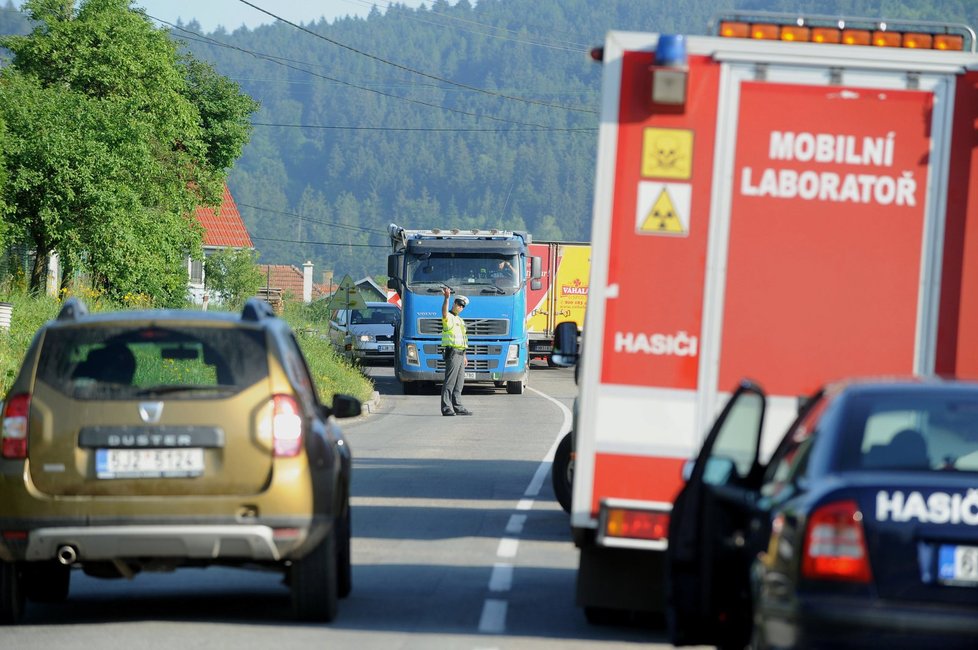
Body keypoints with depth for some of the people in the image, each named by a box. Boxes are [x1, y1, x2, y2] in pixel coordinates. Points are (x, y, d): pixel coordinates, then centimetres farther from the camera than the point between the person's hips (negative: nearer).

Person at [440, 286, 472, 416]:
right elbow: (444, 313, -33)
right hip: (452, 351, -9)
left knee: (459, 382, 11)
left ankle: (457, 406, 16)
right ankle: (446, 408, -12)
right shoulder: (448, 318, -7)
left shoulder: (459, 320, 22)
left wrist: (464, 355, 25)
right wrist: (446, 298, -47)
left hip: (460, 353, 9)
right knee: (450, 382, -11)